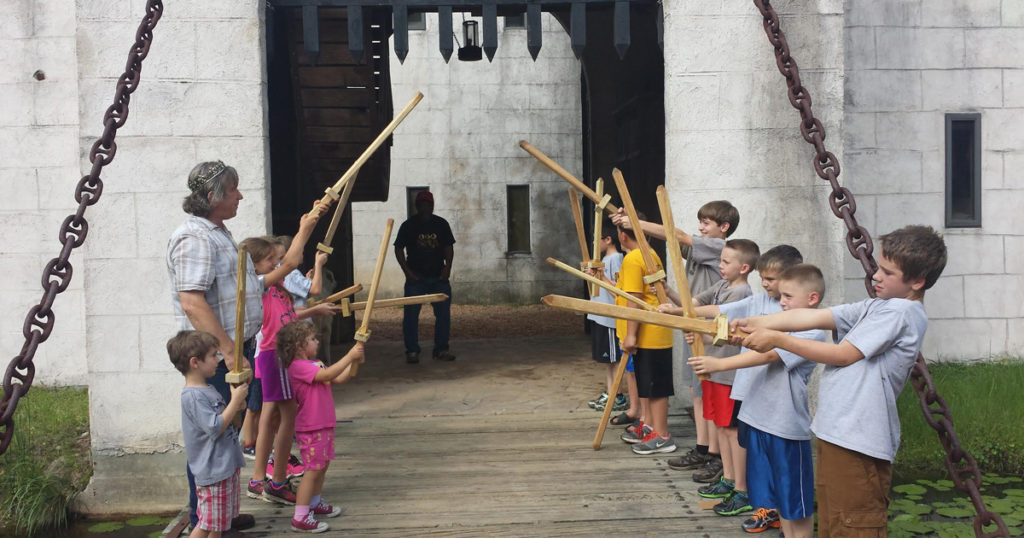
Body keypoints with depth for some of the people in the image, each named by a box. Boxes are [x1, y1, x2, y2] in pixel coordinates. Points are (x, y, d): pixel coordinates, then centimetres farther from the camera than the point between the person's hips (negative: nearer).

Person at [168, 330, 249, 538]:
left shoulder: (208, 390, 10)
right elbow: (215, 427, -26)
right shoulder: (193, 396, -20)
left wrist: (237, 405, 3)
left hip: (225, 465, 10)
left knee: (218, 521, 18)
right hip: (213, 469, -10)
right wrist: (235, 401, -21)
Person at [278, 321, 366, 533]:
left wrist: (354, 362, 2)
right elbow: (327, 375, -30)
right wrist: (349, 356, -25)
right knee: (313, 470, -8)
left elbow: (339, 378, 14)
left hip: (324, 425, 10)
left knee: (322, 465, 20)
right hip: (311, 429, -10)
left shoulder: (314, 364, 14)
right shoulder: (299, 366, -19)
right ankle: (300, 518, -3)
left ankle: (316, 503, 37)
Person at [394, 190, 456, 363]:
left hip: (439, 277, 2)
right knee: (411, 314, -4)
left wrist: (447, 267, -3)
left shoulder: (441, 224, 6)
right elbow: (398, 249, 2)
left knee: (443, 313, 1)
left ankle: (441, 349, 11)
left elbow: (449, 247, 11)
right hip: (416, 277, -2)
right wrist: (407, 271, -7)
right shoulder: (408, 226, -1)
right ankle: (412, 351, 5)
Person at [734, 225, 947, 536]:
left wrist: (777, 339, -10)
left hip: (857, 443, -10)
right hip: (837, 433, 10)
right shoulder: (875, 307, 16)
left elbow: (842, 355, -13)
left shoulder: (901, 312, -11)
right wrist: (756, 323, -5)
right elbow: (812, 317, 7)